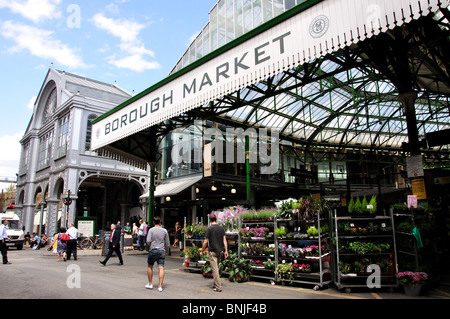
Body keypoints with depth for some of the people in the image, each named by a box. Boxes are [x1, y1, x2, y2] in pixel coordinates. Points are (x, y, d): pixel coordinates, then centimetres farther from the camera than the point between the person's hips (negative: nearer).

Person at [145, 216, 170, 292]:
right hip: (162, 251, 2)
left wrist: (150, 246, 8)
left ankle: (150, 284, 24)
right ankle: (160, 286, -4)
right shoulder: (164, 231, 6)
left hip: (153, 250, -1)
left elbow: (148, 241, -13)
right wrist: (166, 251, 21)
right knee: (161, 268, -1)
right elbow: (167, 243, 8)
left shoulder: (151, 230, -2)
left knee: (150, 267, 16)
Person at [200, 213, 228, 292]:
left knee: (215, 269, -2)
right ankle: (216, 284, 26)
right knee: (216, 268, 20)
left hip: (212, 251, -6)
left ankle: (218, 287, -2)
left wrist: (202, 251, 1)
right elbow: (224, 240, 3)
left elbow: (205, 241, -10)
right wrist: (226, 251, 5)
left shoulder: (209, 228, -10)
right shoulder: (221, 228, 5)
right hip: (220, 251, 6)